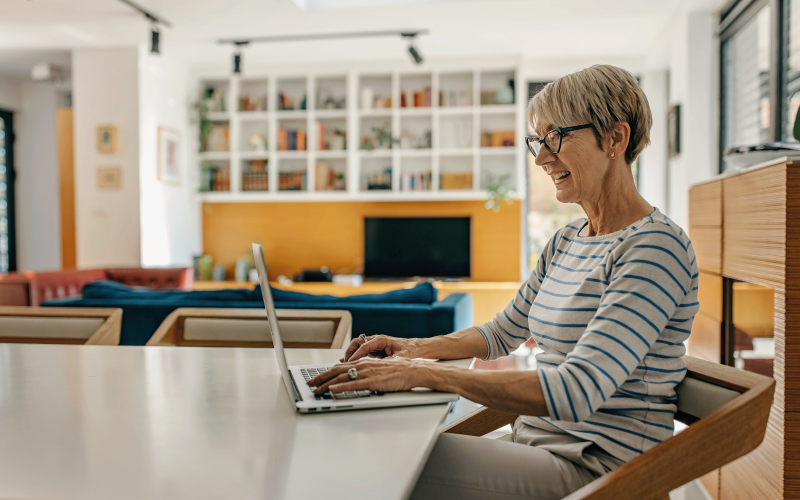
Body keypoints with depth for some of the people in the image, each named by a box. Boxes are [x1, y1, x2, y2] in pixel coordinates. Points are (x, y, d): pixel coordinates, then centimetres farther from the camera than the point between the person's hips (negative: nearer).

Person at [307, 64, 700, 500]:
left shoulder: (657, 247, -17)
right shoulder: (566, 242, 11)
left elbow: (577, 391, -27)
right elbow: (503, 332, 21)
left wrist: (425, 374, -28)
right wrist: (416, 348, 4)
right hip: (533, 441, 8)